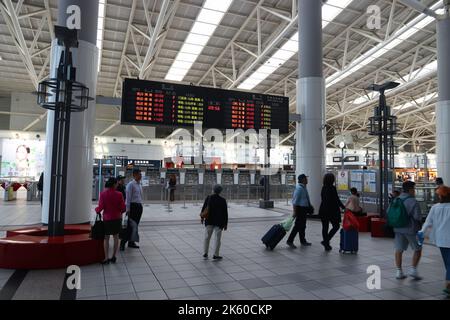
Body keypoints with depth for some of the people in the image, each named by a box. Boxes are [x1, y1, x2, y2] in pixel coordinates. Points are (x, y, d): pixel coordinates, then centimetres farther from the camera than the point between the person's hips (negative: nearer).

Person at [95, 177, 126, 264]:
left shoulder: (103, 194, -9)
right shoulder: (119, 194, -9)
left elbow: (100, 207, -11)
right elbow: (123, 208, -7)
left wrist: (96, 210, 11)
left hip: (107, 218, 0)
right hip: (117, 218, 1)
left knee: (106, 238, 9)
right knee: (116, 237, 13)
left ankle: (106, 258, 7)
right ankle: (114, 257, 17)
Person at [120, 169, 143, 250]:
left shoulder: (139, 185, 15)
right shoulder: (130, 184, -10)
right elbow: (128, 197, -13)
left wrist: (141, 206, 16)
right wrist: (128, 209, -16)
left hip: (139, 206, 8)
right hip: (133, 206, -8)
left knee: (135, 225, 12)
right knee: (131, 225, -9)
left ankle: (131, 242, 21)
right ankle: (123, 242, -2)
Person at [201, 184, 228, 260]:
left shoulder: (208, 198, -6)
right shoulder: (223, 200, -10)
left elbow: (203, 208, 2)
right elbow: (225, 213, -7)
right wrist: (225, 224, 1)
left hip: (209, 221, 2)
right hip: (219, 222, -2)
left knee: (207, 237, 13)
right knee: (217, 238, 5)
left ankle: (205, 254, 17)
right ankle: (215, 255, 8)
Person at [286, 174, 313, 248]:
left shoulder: (304, 187, 11)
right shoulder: (299, 188, -19)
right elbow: (295, 200, -22)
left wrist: (309, 207, 24)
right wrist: (295, 211, -23)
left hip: (304, 209, 10)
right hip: (300, 209, -10)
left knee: (302, 226, 16)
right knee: (298, 226, -8)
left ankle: (303, 241, 26)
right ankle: (290, 241, -2)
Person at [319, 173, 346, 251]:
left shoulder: (323, 188, 6)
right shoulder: (332, 188, -15)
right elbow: (336, 199, -14)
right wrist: (343, 207, -2)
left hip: (323, 210, 7)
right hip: (331, 210, -7)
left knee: (325, 227, 10)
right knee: (336, 226, 8)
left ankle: (326, 245, 17)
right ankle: (326, 241, -3)